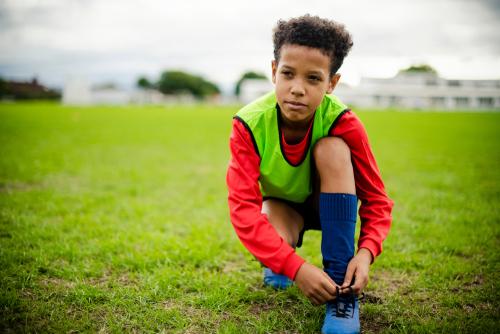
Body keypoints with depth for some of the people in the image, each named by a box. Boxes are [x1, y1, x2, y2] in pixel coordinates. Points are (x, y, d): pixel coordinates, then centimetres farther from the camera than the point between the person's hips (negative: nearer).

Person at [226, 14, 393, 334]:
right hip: (280, 204, 0)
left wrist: (365, 253, -40)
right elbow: (242, 208, -35)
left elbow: (377, 199, -21)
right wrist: (296, 267, -45)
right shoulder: (249, 125, -30)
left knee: (332, 148, -32)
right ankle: (278, 263, 8)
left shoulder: (344, 124, -29)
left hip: (326, 203, 1)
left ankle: (343, 292, -29)